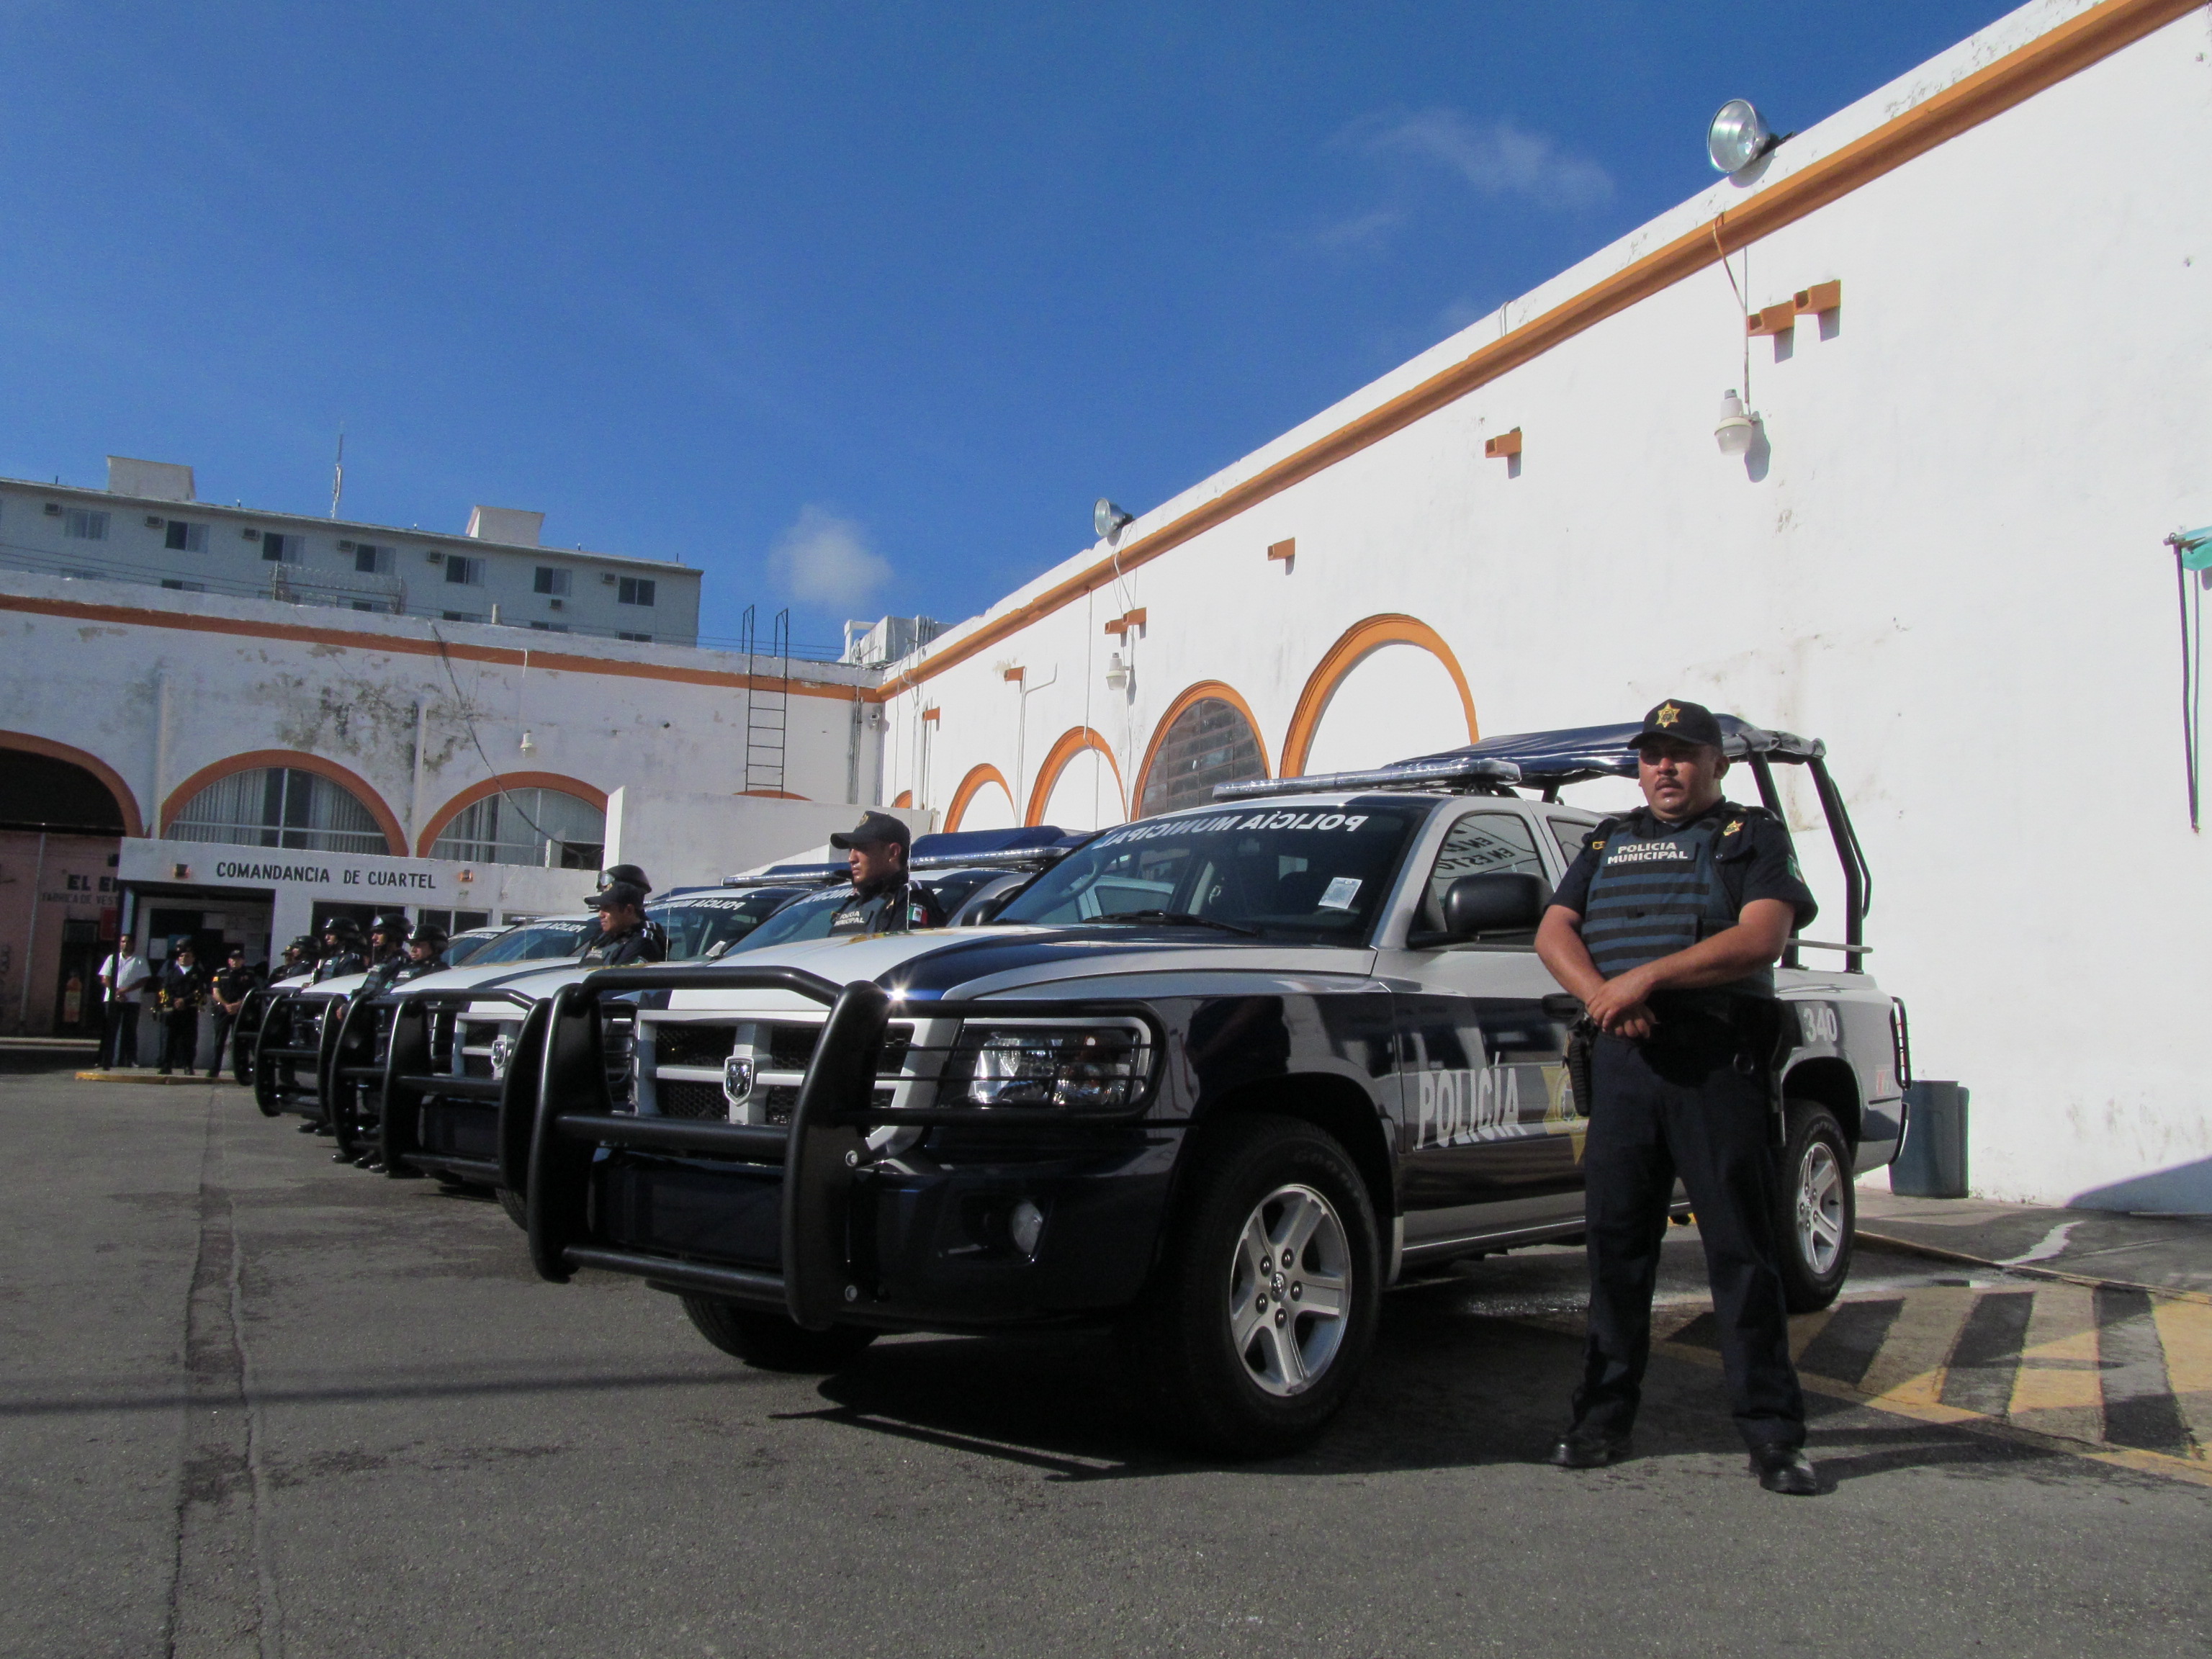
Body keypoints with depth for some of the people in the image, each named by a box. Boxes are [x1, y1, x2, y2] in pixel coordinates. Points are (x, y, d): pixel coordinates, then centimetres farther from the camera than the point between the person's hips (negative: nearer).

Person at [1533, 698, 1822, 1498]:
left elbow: (1762, 937, -9)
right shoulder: (1608, 842, 20)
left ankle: (1773, 1431, 6)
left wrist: (1647, 977, -17)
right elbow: (1553, 931, 10)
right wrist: (1600, 993, -10)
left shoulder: (1753, 838, 7)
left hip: (1719, 1062, -4)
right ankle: (1604, 1417, 15)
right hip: (1622, 1061, 4)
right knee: (1615, 1243, 6)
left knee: (1742, 1248, -2)